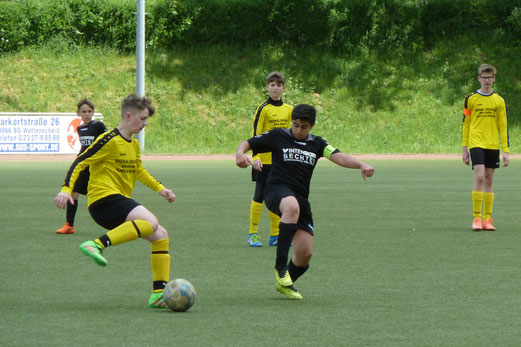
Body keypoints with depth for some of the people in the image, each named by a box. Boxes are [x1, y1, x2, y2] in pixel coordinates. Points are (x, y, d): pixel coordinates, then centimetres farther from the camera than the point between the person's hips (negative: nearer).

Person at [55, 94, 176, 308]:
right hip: (104, 199, -9)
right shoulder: (109, 140, -9)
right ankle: (98, 245, -38)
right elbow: (79, 163, -10)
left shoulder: (133, 145, 19)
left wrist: (160, 189, 32)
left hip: (121, 201, 9)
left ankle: (159, 294, 8)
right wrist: (66, 189, -21)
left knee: (161, 236, 8)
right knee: (150, 222, -32)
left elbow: (138, 171, 38)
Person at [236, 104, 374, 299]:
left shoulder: (317, 144, 16)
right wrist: (240, 153, -17)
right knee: (292, 207, -42)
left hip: (301, 198, 4)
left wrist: (361, 165, -19)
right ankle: (280, 267, -38)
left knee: (305, 254, -6)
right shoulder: (278, 136, 8)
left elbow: (338, 157, 1)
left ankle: (284, 283, 27)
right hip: (277, 190, -4)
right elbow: (247, 144, 8)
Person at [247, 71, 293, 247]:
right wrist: (255, 157, -18)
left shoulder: (288, 110, 10)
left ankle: (275, 235, 13)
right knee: (259, 196, -3)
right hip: (264, 160, -5)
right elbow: (256, 135, -9)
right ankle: (253, 234, 3)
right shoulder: (263, 109, -7)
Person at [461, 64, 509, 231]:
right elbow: (465, 124, 7)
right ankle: (476, 218, -11)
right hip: (476, 144, -2)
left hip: (493, 146, 2)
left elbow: (503, 127, 8)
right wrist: (464, 149, 3)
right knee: (479, 177, -15)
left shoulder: (499, 101, 8)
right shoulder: (471, 99, 3)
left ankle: (487, 219, 7)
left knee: (489, 180, 4)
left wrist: (506, 151, 2)